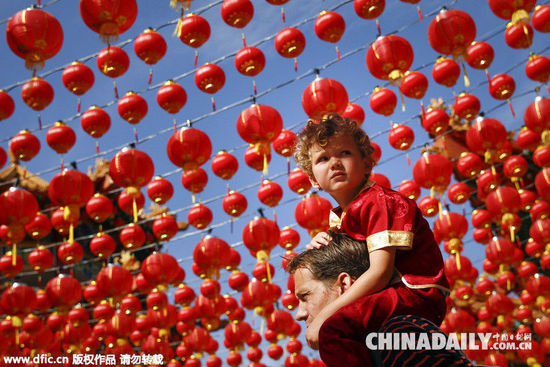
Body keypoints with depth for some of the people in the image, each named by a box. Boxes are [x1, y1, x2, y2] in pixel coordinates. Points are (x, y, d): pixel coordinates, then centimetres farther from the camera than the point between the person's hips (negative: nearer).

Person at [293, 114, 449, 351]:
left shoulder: (377, 202, -13)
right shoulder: (341, 217, 15)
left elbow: (380, 272, -21)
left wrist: (325, 314, -21)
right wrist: (323, 249, 3)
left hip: (418, 296, -10)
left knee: (333, 327, -29)